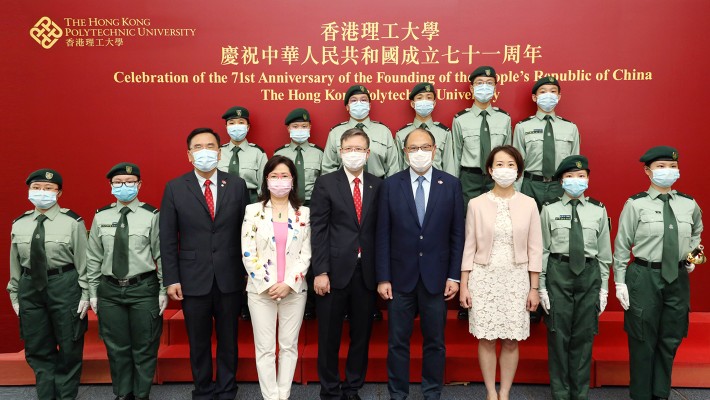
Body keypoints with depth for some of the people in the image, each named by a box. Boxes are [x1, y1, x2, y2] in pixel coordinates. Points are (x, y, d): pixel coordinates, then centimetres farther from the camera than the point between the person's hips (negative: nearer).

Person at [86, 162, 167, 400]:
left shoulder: (151, 215, -6)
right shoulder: (101, 217, 4)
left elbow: (162, 255, -3)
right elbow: (94, 257, 8)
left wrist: (163, 290, -3)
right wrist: (93, 292, 8)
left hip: (144, 289, -3)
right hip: (110, 290, 3)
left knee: (144, 348, 8)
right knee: (116, 347, 13)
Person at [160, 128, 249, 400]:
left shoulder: (237, 185, 0)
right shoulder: (175, 188, -1)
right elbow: (167, 239, -1)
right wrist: (171, 279, -5)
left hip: (229, 278, 1)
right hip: (193, 279, 0)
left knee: (228, 339, 13)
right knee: (198, 342, 13)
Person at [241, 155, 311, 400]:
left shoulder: (304, 213, 4)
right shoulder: (253, 211, 1)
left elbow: (306, 254, 0)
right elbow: (248, 253, -4)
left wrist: (288, 284, -11)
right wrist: (268, 284, -10)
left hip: (294, 290, 1)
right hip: (261, 291, -1)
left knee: (289, 346, 9)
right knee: (265, 349, 4)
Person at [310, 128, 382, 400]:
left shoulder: (378, 185, 6)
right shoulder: (325, 183, -1)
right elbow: (318, 230, -5)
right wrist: (320, 272, -11)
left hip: (366, 272, 3)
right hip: (335, 271, -2)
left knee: (362, 334, 12)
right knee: (329, 336, 8)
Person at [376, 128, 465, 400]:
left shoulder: (451, 185, 1)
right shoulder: (391, 185, -1)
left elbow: (457, 234, 1)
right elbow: (383, 235, -2)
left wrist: (455, 276, -2)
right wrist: (383, 278, -5)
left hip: (436, 277, 1)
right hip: (401, 277, 0)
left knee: (435, 342, 12)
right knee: (398, 342, 9)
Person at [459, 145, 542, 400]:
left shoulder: (528, 204, 0)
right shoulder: (476, 204, -2)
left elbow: (534, 249, 3)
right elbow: (469, 247, 1)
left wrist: (534, 288, 2)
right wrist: (464, 285, 0)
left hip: (516, 278, 1)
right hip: (484, 277, 0)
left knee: (511, 340, 6)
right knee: (486, 339, 5)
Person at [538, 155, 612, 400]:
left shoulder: (598, 210, 5)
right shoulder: (550, 210, -1)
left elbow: (604, 252, 7)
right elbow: (542, 250, 0)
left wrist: (604, 287, 5)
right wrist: (541, 286, -2)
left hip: (589, 274, 2)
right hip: (559, 273, -1)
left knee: (584, 335, 9)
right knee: (558, 334, 4)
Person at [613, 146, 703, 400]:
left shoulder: (689, 204, 5)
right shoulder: (636, 204, -8)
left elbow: (697, 232, 27)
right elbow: (622, 245, -6)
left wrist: (692, 254, 11)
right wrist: (620, 282, -9)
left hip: (678, 277, 4)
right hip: (644, 277, -4)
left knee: (670, 340, 12)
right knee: (643, 340, 5)